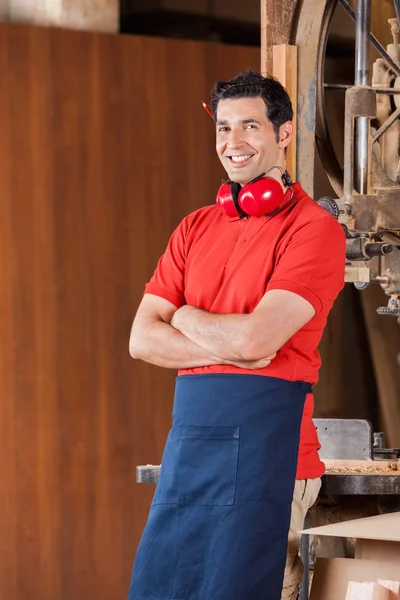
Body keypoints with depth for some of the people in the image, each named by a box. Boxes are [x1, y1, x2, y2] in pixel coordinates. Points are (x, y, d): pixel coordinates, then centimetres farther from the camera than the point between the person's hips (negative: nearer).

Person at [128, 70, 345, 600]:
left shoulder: (313, 229, -6)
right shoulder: (196, 229, 14)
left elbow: (256, 339, -18)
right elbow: (142, 340, 5)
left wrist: (186, 317, 1)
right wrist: (233, 346, -9)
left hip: (265, 443, -6)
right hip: (188, 439, 7)